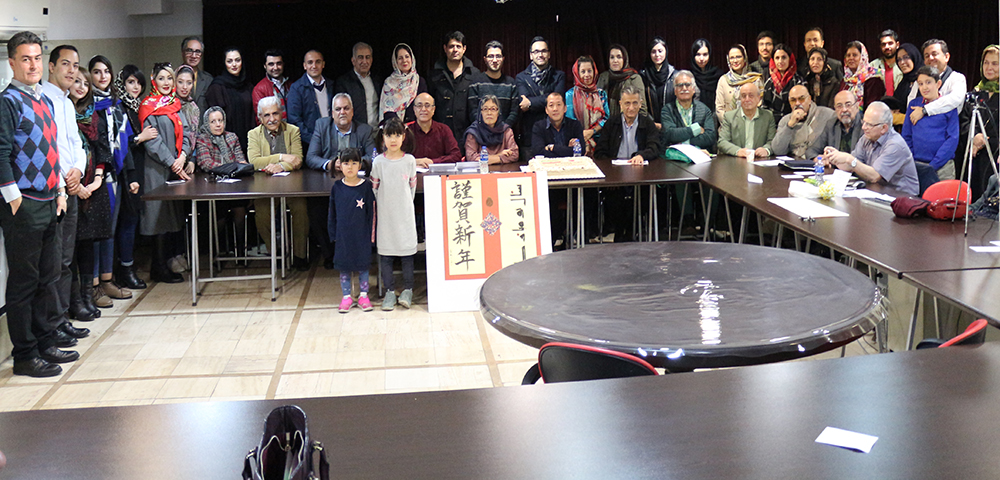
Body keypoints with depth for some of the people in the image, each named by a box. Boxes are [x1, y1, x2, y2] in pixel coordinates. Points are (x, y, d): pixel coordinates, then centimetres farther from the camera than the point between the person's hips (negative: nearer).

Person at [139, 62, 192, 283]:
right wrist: (173, 164, -13)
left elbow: (184, 133, 12)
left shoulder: (175, 105, 17)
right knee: (160, 215, -4)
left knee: (172, 215, 6)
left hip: (176, 168, 6)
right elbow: (152, 141, -10)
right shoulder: (148, 107, -4)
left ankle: (163, 263, 12)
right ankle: (160, 268, 2)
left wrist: (183, 155, -7)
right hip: (158, 169, -6)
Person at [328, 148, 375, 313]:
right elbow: (332, 213, 7)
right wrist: (333, 233, 5)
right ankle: (346, 297, 19)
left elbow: (371, 212, -1)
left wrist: (371, 233, -3)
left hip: (362, 234, -1)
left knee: (363, 265, 7)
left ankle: (363, 295, 20)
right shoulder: (337, 187, 0)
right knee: (344, 265, 7)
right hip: (343, 235, 1)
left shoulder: (366, 186, -4)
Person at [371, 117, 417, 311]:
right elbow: (374, 188, 5)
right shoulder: (378, 161, -1)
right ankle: (390, 291, 13)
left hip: (405, 213, 0)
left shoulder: (410, 160, -1)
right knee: (385, 252, 4)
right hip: (385, 214, 0)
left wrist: (404, 204, 7)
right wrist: (384, 204, 2)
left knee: (407, 249, 4)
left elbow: (412, 186, 7)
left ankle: (407, 290, 16)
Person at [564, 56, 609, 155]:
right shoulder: (570, 94, 5)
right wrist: (586, 143, -10)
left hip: (598, 140, 3)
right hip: (580, 143, -2)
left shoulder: (601, 94, 14)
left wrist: (591, 131, -9)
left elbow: (606, 117, 10)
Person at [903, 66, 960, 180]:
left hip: (942, 166, -2)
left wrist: (933, 165, -12)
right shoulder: (913, 104, 10)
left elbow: (953, 139, -4)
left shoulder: (948, 106, 1)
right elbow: (906, 136, 12)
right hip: (916, 165, 2)